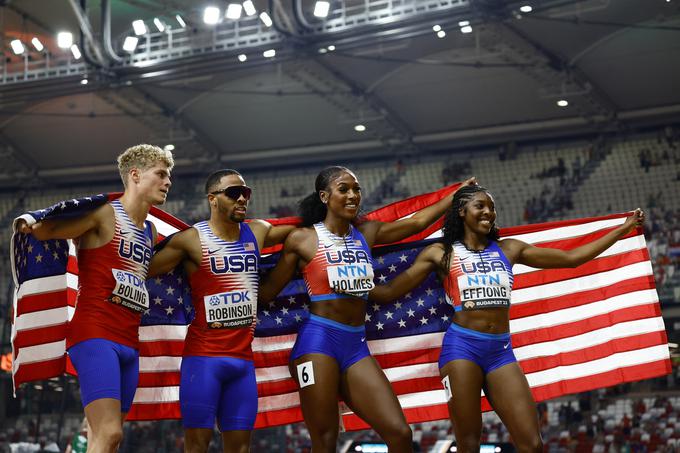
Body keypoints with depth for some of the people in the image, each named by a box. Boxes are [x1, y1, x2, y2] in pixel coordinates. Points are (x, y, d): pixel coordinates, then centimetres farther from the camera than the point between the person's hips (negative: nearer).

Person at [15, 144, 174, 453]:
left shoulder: (151, 232, 21)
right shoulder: (104, 213, -3)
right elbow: (44, 231, -7)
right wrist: (28, 222, -24)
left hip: (129, 344, 8)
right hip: (95, 336, -8)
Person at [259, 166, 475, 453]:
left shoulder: (366, 233, 12)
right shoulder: (302, 239, -1)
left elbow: (416, 222, 20)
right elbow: (268, 290, 3)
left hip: (356, 345, 5)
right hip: (318, 342, -5)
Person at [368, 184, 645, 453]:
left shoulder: (508, 249, 14)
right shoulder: (441, 253, 6)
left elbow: (571, 258, 16)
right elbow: (390, 291, 6)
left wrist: (622, 229, 15)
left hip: (501, 351, 3)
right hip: (461, 347, -3)